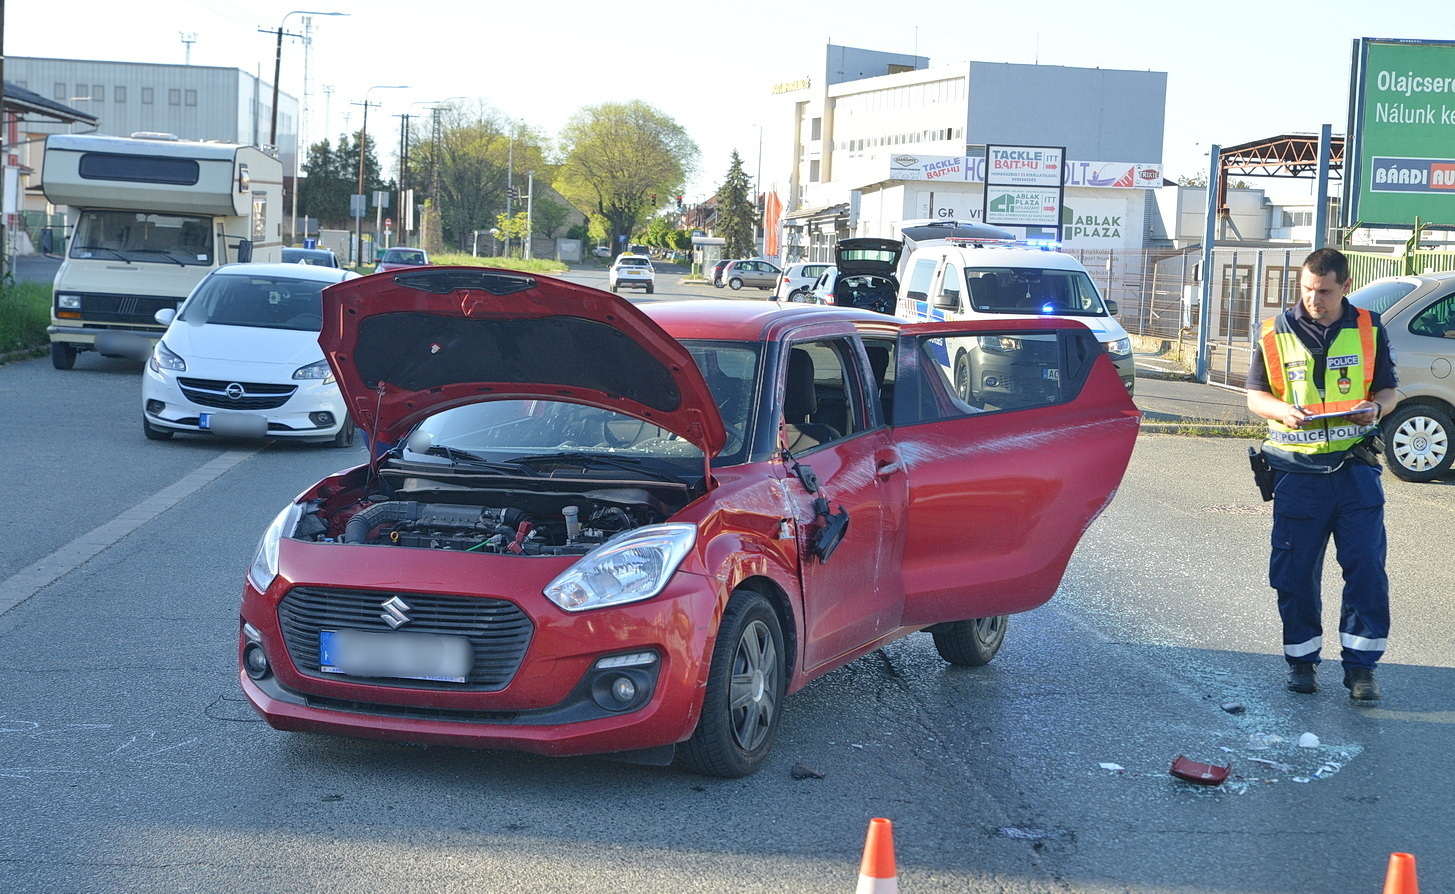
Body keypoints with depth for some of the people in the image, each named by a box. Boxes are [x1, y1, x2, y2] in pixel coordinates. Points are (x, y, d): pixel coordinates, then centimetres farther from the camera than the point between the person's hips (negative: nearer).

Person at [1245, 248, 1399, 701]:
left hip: (1355, 469, 0)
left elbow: (1388, 389, 11)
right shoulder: (1276, 333, 2)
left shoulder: (1369, 330, 4)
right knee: (1295, 570, 5)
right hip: (1297, 471, 0)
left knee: (1366, 566, -4)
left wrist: (1376, 406, -12)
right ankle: (1301, 659, 20)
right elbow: (1255, 394, 7)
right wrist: (1283, 411, -15)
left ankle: (1361, 664, 5)